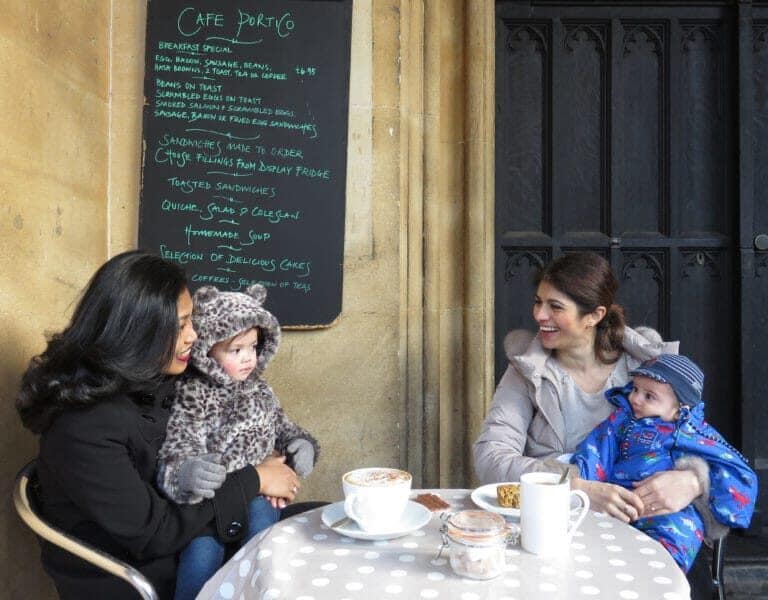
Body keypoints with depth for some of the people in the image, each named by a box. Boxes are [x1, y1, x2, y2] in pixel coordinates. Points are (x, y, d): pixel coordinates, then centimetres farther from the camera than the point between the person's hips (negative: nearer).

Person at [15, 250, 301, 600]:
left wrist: (252, 481, -10)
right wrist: (252, 481, -16)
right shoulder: (82, 426, -28)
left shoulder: (152, 381, -6)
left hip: (175, 552, 6)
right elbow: (153, 533, -23)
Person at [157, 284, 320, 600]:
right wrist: (185, 474, -42)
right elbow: (174, 455, -18)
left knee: (263, 516, -23)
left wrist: (301, 444, 0)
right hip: (207, 501, -4)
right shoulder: (191, 396, -9)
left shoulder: (259, 391, 9)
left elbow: (282, 428, 22)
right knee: (203, 548, -26)